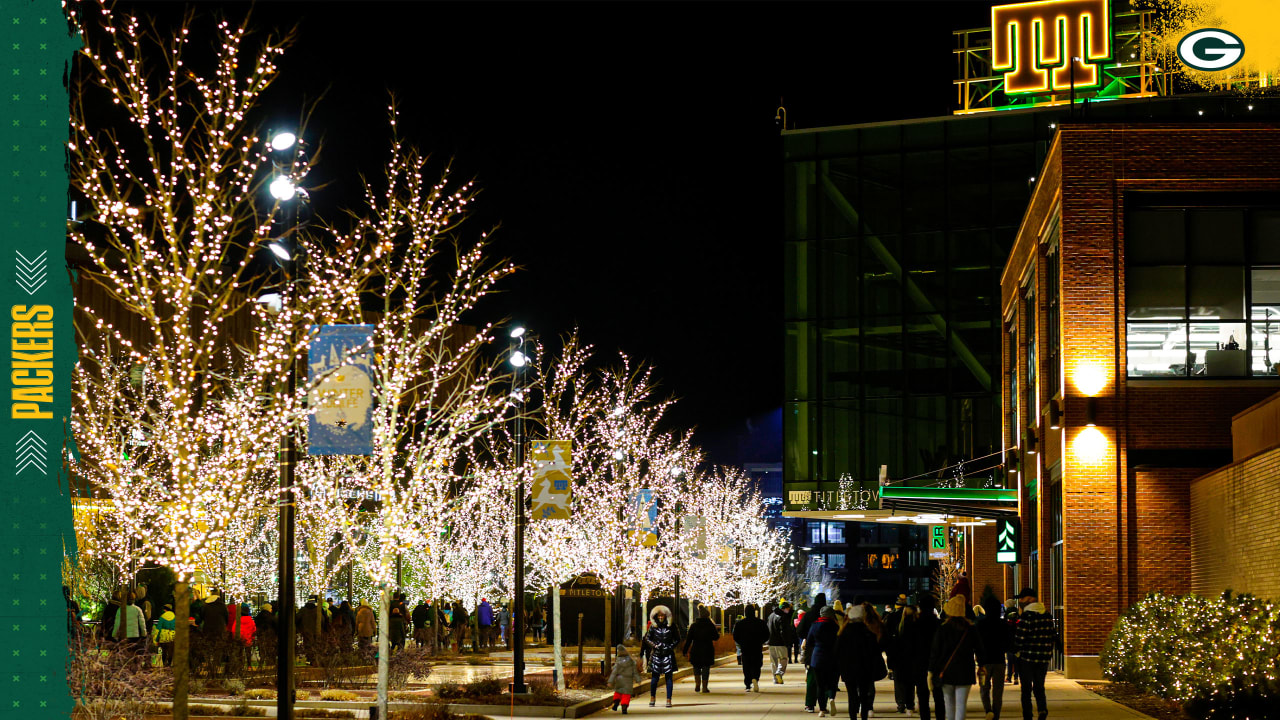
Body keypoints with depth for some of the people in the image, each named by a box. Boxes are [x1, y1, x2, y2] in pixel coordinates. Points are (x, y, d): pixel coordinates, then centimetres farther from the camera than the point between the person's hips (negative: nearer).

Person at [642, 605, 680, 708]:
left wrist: (670, 646, -5)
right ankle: (652, 698, 17)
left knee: (669, 676, -1)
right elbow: (647, 639, 9)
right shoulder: (653, 628, 3)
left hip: (668, 655, 0)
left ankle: (669, 699, 3)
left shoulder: (671, 627, 2)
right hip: (656, 655, 0)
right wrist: (654, 645, -6)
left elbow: (677, 639, 9)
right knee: (655, 676, 2)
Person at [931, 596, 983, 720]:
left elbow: (935, 652, -6)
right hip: (965, 672, 0)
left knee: (949, 704, 16)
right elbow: (979, 649, 4)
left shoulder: (942, 629, -8)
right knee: (961, 704, -3)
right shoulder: (970, 629, -3)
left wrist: (931, 671, -1)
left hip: (946, 671, 0)